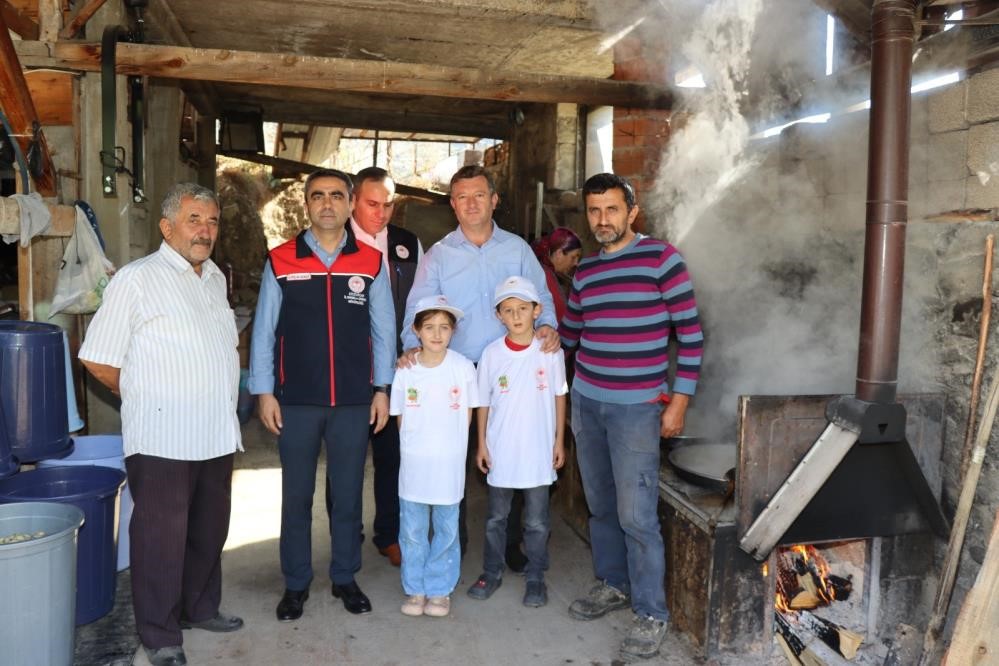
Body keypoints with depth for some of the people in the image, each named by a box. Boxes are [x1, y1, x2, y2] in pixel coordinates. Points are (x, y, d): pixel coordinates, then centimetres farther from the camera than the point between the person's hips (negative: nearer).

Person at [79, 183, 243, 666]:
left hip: (217, 435, 7)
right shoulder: (136, 279, -9)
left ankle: (200, 608, 36)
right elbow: (96, 359, -9)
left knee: (209, 531, 18)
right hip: (162, 440, -6)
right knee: (162, 536, 4)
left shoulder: (216, 277, 12)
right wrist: (147, 396, 2)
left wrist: (223, 406, 13)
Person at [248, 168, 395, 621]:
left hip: (354, 401, 1)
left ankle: (345, 578, 29)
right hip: (296, 400, 0)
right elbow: (264, 331, 3)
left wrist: (382, 389, 2)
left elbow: (383, 330, 5)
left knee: (347, 494, 12)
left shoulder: (371, 262, 2)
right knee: (296, 496, 10)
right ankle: (296, 583, 27)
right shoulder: (280, 261, 0)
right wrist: (264, 392, -1)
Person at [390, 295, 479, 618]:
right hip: (413, 463, 1)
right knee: (412, 531, 11)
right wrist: (416, 444, 2)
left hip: (449, 464, -1)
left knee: (447, 530, 9)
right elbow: (401, 416, 6)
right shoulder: (406, 370, -4)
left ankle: (440, 590, 24)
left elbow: (467, 413, 2)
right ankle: (415, 589, 27)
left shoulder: (463, 367, -7)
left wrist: (449, 444, 1)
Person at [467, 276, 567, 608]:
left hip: (538, 451, -1)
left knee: (537, 521, 10)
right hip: (500, 451, 1)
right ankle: (491, 572, 31)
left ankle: (535, 577, 26)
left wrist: (559, 441, 3)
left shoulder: (550, 351, -6)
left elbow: (559, 397, 2)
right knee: (496, 518, 15)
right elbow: (484, 403, 2)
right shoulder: (492, 353, -5)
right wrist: (482, 444, 1)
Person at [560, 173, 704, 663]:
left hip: (637, 407, -5)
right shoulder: (584, 270, 10)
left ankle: (651, 614, 13)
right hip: (585, 401, 6)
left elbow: (690, 332, -8)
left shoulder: (661, 257, -7)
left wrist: (680, 400, -10)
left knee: (636, 515, -3)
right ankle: (613, 584, 34)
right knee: (599, 505, 15)